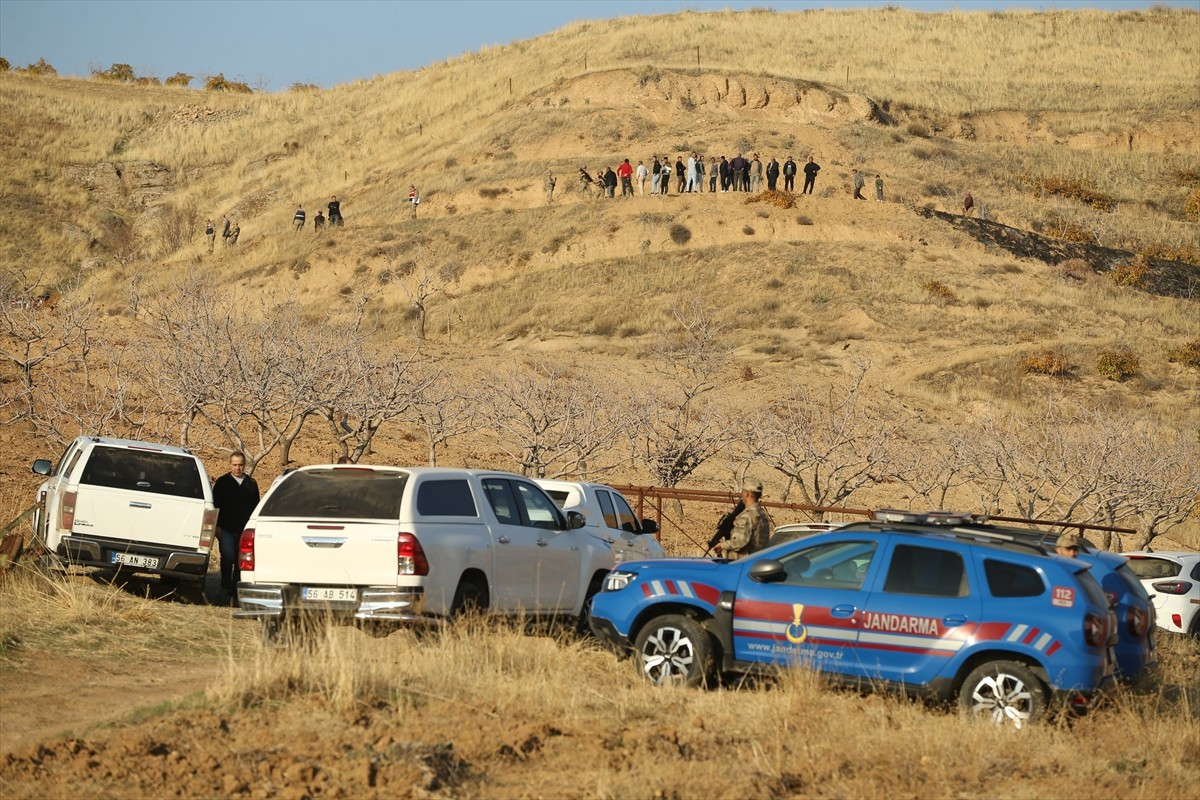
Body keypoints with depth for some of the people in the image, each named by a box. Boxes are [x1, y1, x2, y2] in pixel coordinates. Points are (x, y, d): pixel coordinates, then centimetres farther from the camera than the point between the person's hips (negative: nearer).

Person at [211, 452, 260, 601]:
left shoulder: (251, 484, 13)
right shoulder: (222, 482, 5)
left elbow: (256, 506, 17)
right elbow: (216, 505, 4)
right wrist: (218, 526, -4)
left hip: (245, 530, 3)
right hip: (226, 529, -3)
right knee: (228, 556, -15)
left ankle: (236, 588, 13)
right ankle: (225, 588, -6)